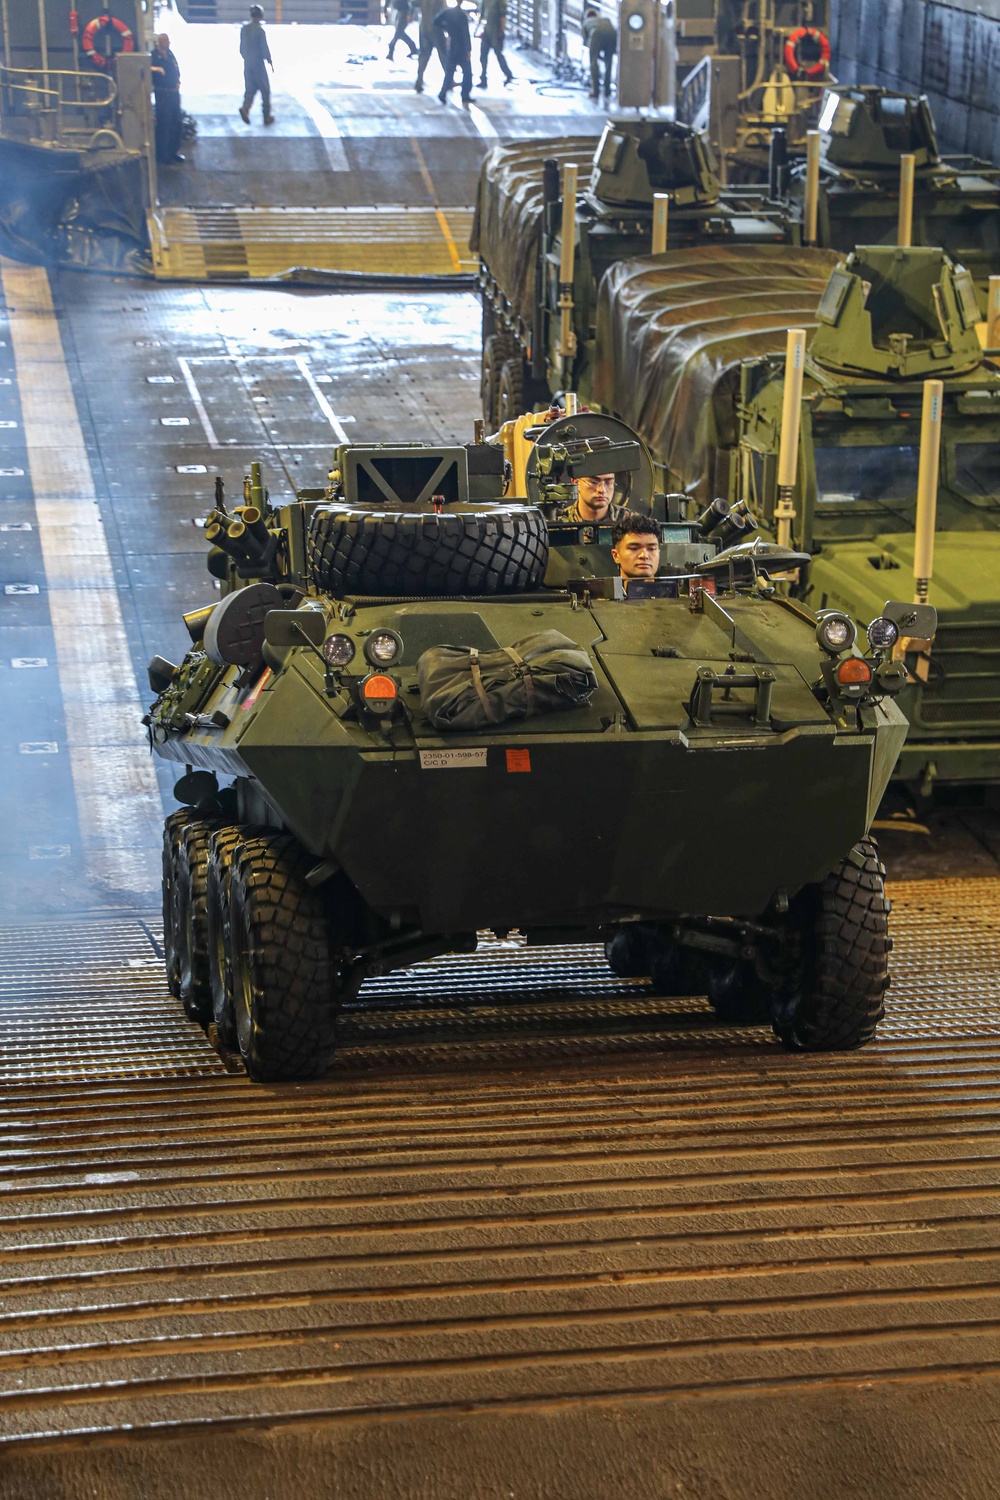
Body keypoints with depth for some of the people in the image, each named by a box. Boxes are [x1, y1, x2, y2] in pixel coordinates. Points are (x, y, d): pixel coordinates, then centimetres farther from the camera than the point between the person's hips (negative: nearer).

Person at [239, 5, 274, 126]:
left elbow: (241, 48, 9)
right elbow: (264, 48, -14)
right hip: (258, 64, -5)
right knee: (265, 90, 7)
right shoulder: (260, 30, -15)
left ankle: (245, 108, -14)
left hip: (247, 64, 5)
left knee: (251, 89, 11)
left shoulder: (244, 29, 3)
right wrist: (270, 62, -2)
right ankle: (267, 116, 12)